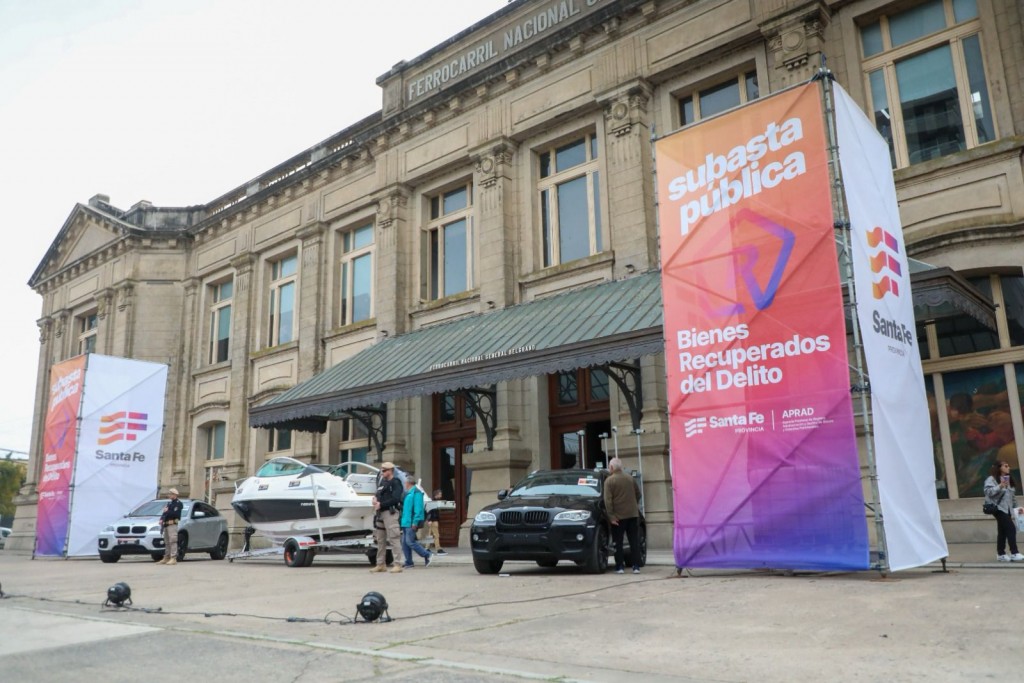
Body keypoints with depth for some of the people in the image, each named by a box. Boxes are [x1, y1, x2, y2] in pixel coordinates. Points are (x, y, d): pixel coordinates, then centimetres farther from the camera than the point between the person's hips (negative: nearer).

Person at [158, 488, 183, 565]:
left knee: (173, 541, -13)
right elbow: (164, 513, 20)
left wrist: (167, 512, -9)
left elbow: (175, 513, -16)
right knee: (167, 542, 11)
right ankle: (166, 558, 17)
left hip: (172, 524, -9)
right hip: (166, 525, 9)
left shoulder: (178, 503, -3)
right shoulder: (169, 503, 25)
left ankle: (173, 558, -16)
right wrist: (161, 519, 2)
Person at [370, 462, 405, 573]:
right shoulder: (382, 482, 20)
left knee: (393, 538, -11)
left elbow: (395, 499, -15)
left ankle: (397, 565, -11)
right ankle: (381, 564, 18)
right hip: (380, 513, 8)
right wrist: (375, 498, 0)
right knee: (380, 540, 11)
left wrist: (381, 504, -14)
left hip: (390, 512, -8)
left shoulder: (395, 483, -4)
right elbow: (378, 494, 23)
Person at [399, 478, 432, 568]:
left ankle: (427, 555, -2)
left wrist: (415, 522, -22)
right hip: (406, 522, 10)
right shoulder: (408, 493, 19)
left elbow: (418, 509, -18)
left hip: (411, 523, -10)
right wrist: (403, 521, 19)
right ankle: (409, 562, 13)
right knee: (404, 542, 8)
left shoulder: (416, 492, -12)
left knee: (410, 541, -12)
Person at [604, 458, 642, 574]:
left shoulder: (609, 480, -7)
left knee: (618, 542, 5)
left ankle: (620, 567, 5)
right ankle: (636, 566, 5)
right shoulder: (630, 478, 7)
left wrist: (611, 516, -12)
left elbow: (608, 500, -13)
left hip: (619, 516, -4)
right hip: (633, 514, 4)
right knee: (634, 541, 7)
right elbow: (638, 494, 12)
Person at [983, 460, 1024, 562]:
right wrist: (1000, 486, -31)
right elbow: (988, 491, -21)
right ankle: (1014, 553, -16)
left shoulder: (1008, 479, 18)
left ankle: (1001, 554, 14)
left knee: (1003, 531, 10)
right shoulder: (992, 479, -8)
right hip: (999, 508, -8)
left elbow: (1012, 496, 23)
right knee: (1011, 528, -17)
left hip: (1007, 509, 8)